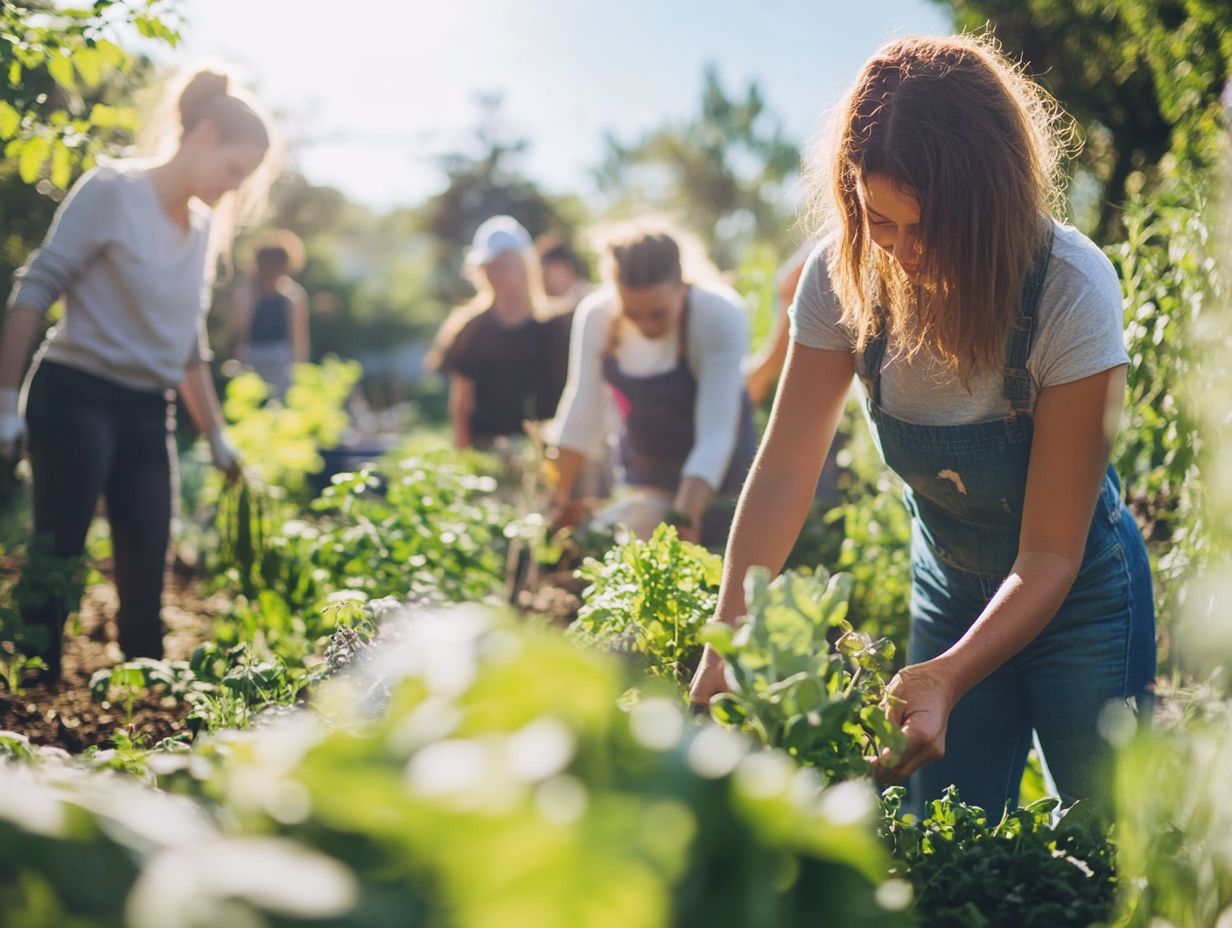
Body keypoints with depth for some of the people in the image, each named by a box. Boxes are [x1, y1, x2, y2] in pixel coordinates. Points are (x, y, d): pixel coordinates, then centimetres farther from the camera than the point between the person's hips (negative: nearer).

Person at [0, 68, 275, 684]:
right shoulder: (113, 192, -8)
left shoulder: (203, 230, 12)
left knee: (145, 583, 7)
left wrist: (217, 437, 19)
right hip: (75, 400, -7)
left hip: (148, 415, 7)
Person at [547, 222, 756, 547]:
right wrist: (559, 499, -3)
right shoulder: (596, 315, -16)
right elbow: (581, 412, -6)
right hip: (644, 480, 3)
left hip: (712, 480, -3)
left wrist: (683, 522, -41)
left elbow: (716, 435, -32)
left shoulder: (720, 316, -27)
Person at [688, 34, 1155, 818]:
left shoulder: (1072, 291, -28)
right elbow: (786, 469, -19)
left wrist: (946, 679, -41)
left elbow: (1050, 554, -26)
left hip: (1076, 596, -3)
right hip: (949, 585, 3)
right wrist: (727, 642, -32)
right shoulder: (844, 275, -17)